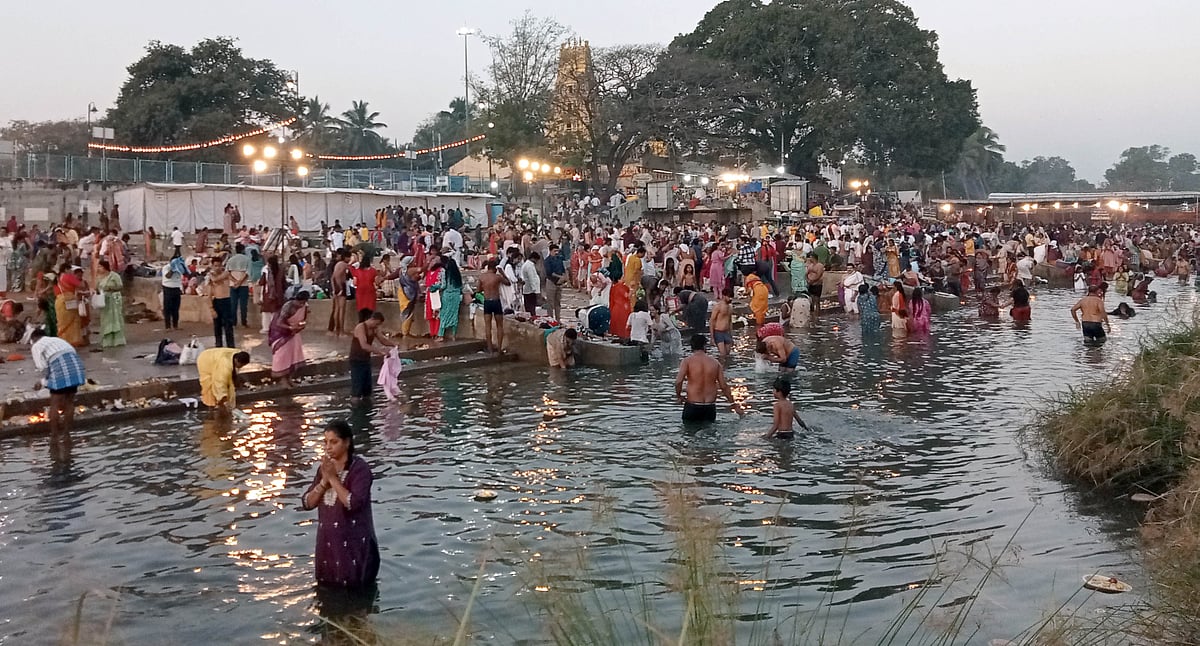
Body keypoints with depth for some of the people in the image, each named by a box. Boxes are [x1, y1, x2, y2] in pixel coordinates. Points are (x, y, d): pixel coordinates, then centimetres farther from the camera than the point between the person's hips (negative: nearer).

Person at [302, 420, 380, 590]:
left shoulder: (359, 468, -13)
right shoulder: (324, 468, 7)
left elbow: (353, 503, -25)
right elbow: (308, 503, 2)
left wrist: (333, 478, -20)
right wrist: (324, 480, -12)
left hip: (354, 544, -6)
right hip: (327, 543, 7)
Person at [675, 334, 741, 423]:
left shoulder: (687, 361, -5)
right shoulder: (715, 362, 4)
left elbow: (678, 381, -18)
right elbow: (724, 386, 5)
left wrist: (679, 396, 1)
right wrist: (734, 404, 14)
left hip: (692, 406, -2)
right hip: (710, 407, 3)